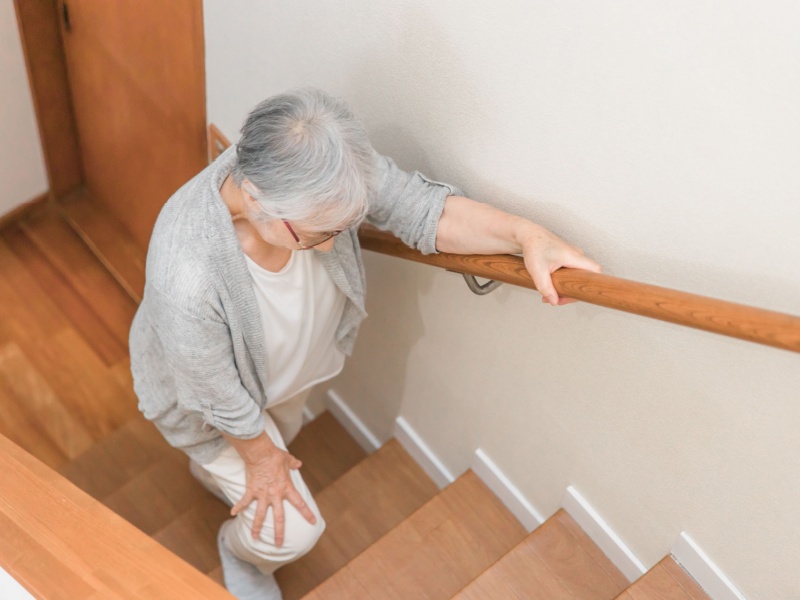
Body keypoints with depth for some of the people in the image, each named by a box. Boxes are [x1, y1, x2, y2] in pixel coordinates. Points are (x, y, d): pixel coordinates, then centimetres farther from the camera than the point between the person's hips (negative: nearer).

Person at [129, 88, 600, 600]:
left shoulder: (318, 174, -35)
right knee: (292, 532, 5)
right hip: (210, 396, -5)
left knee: (281, 437, 34)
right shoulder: (187, 277, -47)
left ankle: (213, 473, 71)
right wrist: (259, 456, -10)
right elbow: (220, 397, -29)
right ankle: (241, 551, 44)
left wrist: (525, 236, -41)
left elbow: (420, 207, -25)